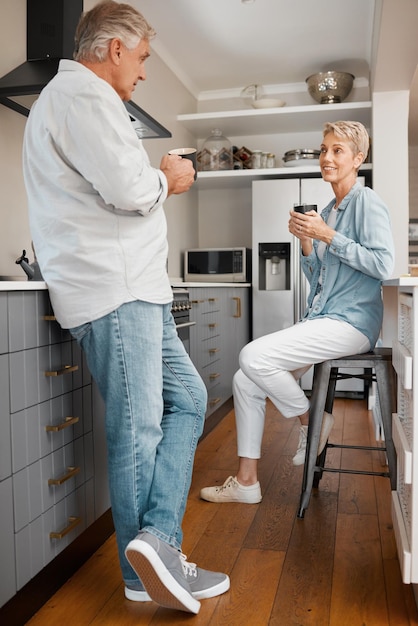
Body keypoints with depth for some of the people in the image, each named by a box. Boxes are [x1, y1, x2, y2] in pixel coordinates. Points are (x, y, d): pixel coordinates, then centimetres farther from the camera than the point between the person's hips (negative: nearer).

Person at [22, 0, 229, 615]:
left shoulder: (72, 96, 27)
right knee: (138, 428, -5)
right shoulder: (84, 94, -8)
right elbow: (130, 189, -20)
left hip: (134, 288, 11)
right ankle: (147, 574, 8)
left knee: (186, 398, 10)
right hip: (115, 291, -11)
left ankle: (157, 542, 10)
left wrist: (158, 178, 14)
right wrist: (166, 178, 0)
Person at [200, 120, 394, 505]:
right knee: (246, 382, -2)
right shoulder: (328, 211, 18)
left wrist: (327, 236, -16)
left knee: (253, 356, -23)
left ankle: (313, 421, 1)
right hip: (322, 321, 8)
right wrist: (305, 241, 2)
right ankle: (246, 482, 8)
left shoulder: (367, 202, -5)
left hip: (350, 323, -8)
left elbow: (384, 266, -18)